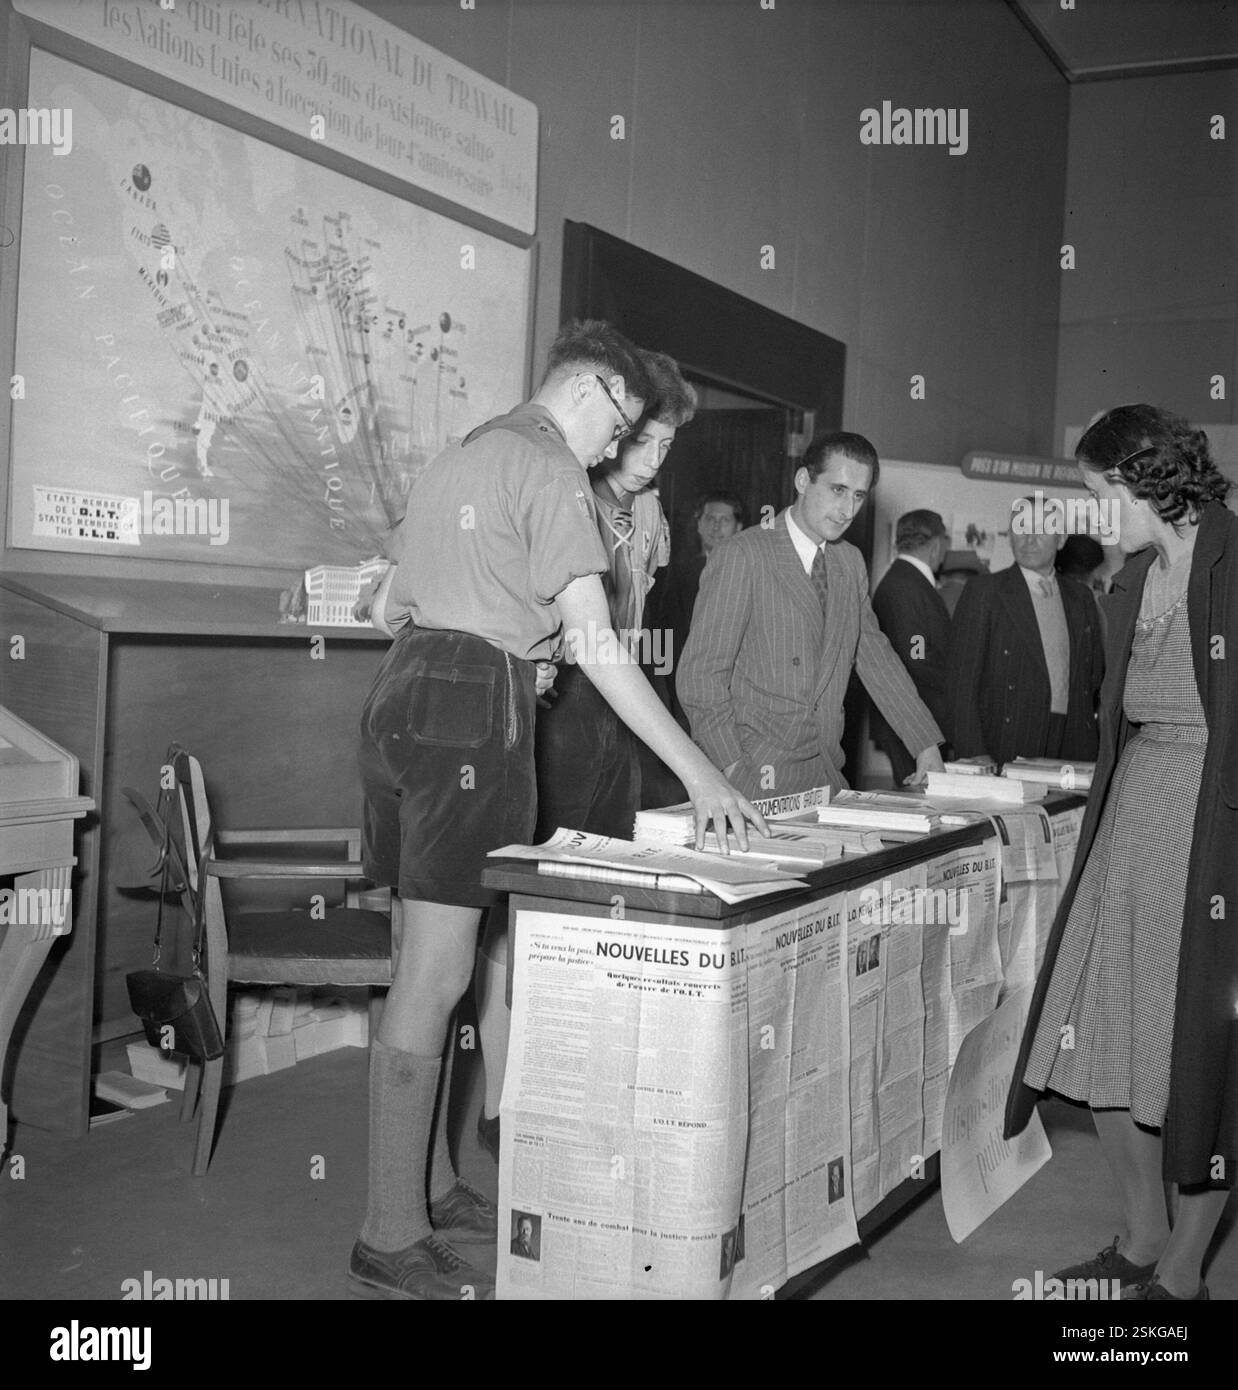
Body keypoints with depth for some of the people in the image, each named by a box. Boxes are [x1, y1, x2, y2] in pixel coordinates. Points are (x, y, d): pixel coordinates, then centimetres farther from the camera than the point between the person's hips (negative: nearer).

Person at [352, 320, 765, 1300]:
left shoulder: (462, 456, 22)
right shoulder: (550, 466, -6)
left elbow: (386, 606, 23)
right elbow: (595, 643, -15)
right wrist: (700, 774, -15)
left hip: (401, 697, 10)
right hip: (476, 713, -10)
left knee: (425, 963, 12)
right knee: (438, 976, -8)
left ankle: (434, 1190, 22)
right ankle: (392, 1242, -3)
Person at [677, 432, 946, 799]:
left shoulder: (851, 562, 12)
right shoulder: (741, 556, -10)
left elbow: (876, 658, 20)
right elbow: (700, 674, -13)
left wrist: (927, 747, 16)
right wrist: (731, 768, -21)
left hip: (826, 773, 6)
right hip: (757, 777, -6)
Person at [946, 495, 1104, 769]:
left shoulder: (1080, 597, 16)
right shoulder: (984, 592, 1)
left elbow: (1095, 675, 19)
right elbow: (961, 682, -5)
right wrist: (973, 755, -14)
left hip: (1071, 754, 4)